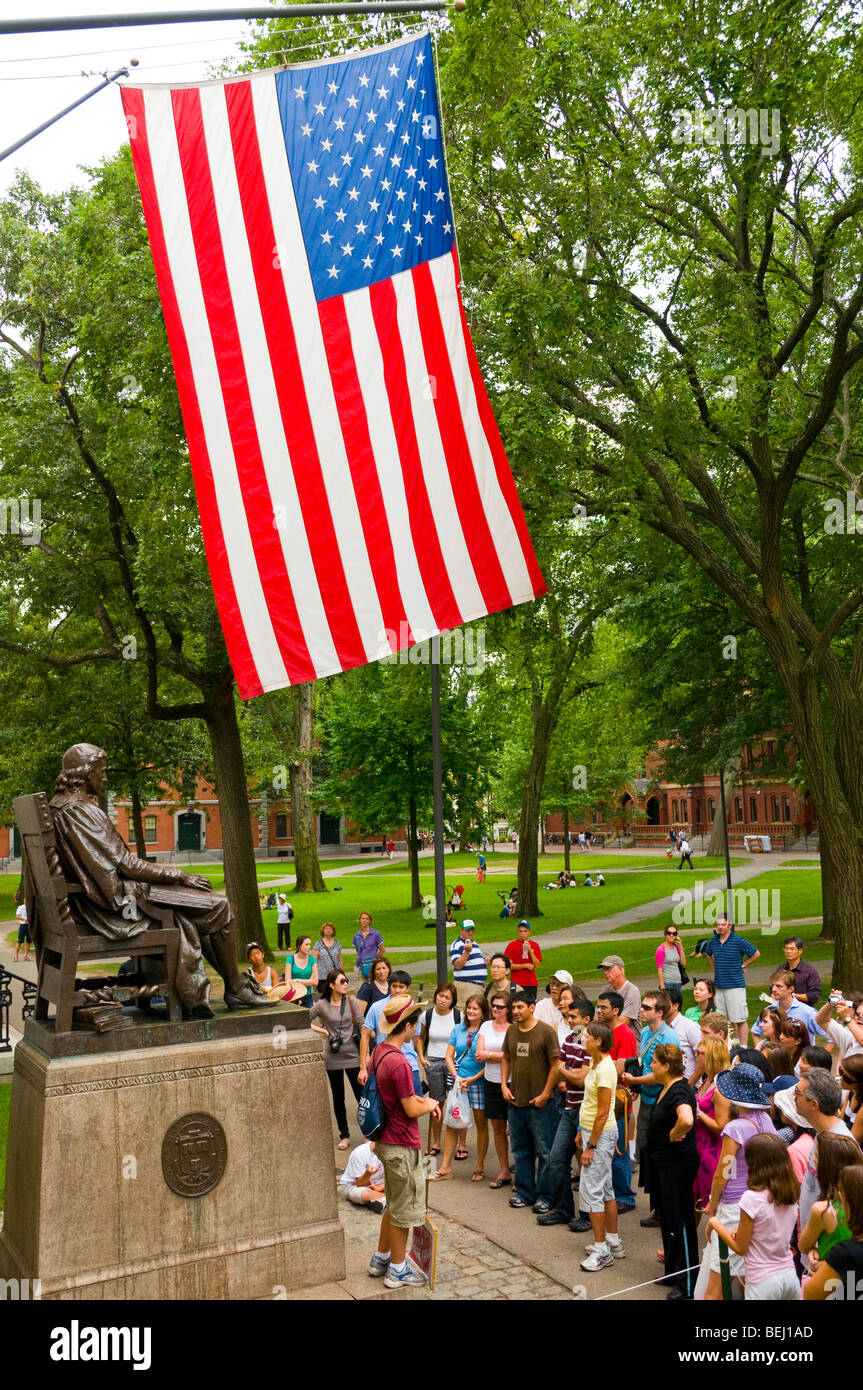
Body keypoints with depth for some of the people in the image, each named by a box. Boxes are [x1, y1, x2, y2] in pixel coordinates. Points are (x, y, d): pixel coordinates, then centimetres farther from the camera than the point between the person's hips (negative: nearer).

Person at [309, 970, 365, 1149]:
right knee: (338, 1098, 11)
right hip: (333, 1058, 0)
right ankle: (344, 1135, 25)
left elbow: (362, 1025, 0)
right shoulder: (322, 1005, -4)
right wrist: (323, 1031, -2)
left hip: (353, 1055, 0)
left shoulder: (351, 1002, -1)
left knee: (361, 1094, -1)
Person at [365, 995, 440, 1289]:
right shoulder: (398, 1062, -28)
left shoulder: (380, 1050, 2)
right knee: (403, 1210, 7)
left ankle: (381, 1259, 36)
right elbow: (412, 1110, -21)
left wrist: (421, 1100, 4)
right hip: (402, 1146, -9)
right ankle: (397, 1270, 21)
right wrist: (429, 1105, -2)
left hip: (386, 1140, 9)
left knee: (394, 1204, 24)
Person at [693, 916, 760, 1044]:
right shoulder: (713, 941, 8)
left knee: (740, 1020, -5)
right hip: (719, 986, 6)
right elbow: (708, 953, 29)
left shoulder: (739, 941, -8)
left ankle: (743, 1047, -2)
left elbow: (756, 953, 3)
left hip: (736, 985, -6)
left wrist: (742, 966, 4)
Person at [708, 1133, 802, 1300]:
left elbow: (740, 1248, -10)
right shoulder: (791, 1196, 0)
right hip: (790, 1275, 6)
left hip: (763, 1282, -6)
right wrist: (743, 1231, 8)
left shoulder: (752, 1198, -18)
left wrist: (715, 1223, 0)